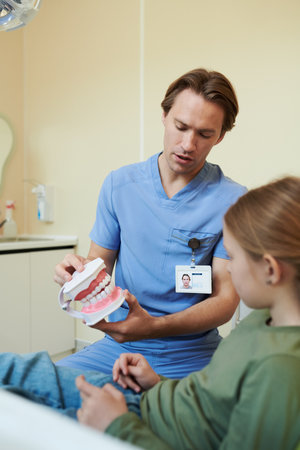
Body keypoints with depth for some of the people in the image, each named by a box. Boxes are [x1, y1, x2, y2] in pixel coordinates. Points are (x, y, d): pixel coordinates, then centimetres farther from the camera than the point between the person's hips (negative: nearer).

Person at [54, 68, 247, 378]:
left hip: (190, 356, -2)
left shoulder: (233, 201, -9)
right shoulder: (119, 184, 2)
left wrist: (154, 326, -27)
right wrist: (81, 270, -17)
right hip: (118, 345, 3)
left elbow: (226, 299, -11)